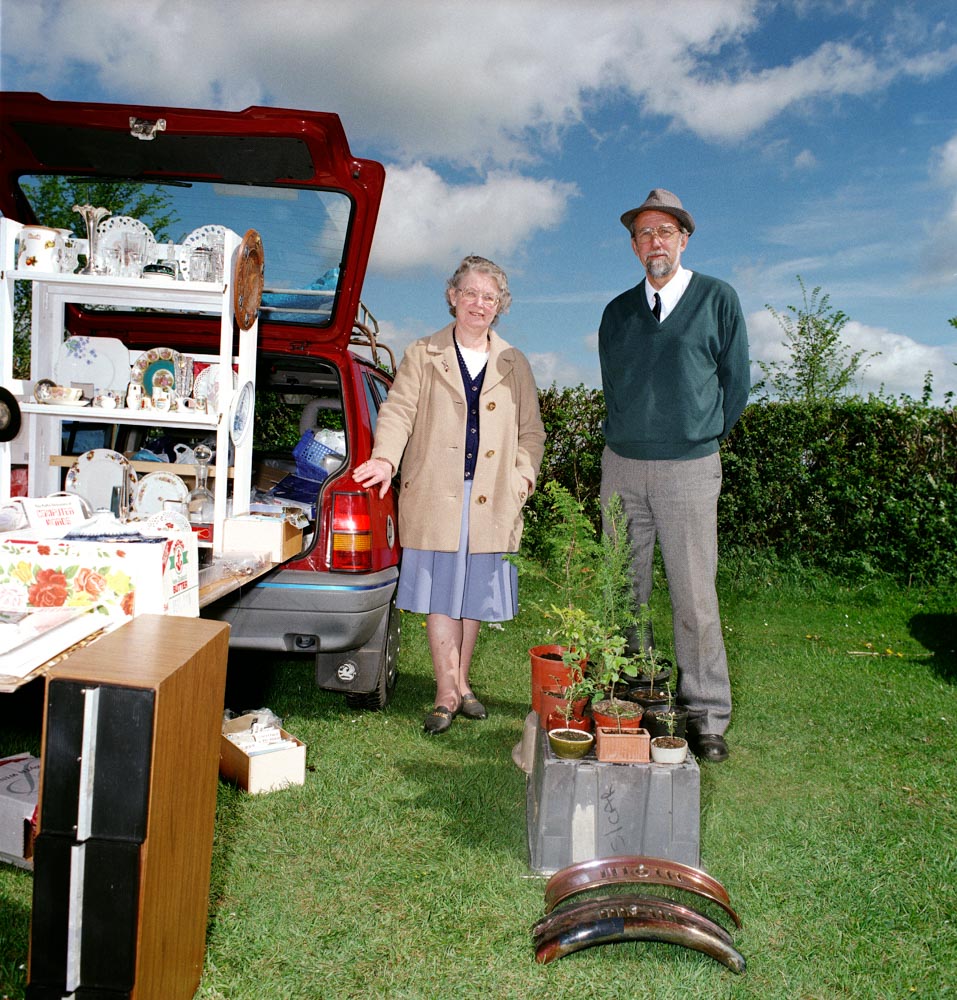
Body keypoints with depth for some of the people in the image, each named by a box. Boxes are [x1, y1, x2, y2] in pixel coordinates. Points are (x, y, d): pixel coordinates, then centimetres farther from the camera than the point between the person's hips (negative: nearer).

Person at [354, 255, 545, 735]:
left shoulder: (514, 364, 15)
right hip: (436, 495, -2)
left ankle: (458, 683, 22)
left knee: (474, 594, 8)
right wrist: (385, 458, -19)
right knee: (441, 592, -3)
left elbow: (530, 430, 16)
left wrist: (524, 475, 0)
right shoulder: (422, 356, 9)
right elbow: (398, 411, -1)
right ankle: (450, 690, 4)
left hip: (491, 498, 2)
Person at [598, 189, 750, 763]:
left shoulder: (718, 299, 3)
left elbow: (737, 381, 7)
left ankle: (706, 716, 8)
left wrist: (701, 439, 12)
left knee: (694, 596, -3)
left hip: (689, 468, -3)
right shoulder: (618, 311, 12)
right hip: (622, 465, 4)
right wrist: (635, 436, 13)